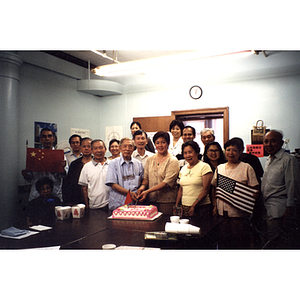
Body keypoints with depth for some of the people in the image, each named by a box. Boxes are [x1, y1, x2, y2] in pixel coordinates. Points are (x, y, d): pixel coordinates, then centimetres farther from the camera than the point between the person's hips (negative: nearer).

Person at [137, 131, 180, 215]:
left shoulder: (173, 161, -6)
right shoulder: (150, 159, 11)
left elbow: (167, 182, -13)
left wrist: (148, 191, -18)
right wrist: (143, 186, -8)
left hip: (167, 201, -4)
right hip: (151, 200, 4)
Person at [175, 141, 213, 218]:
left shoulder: (204, 167, -7)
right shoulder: (183, 169, 12)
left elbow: (206, 190, -13)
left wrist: (194, 206, -17)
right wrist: (176, 205, 8)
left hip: (201, 208, -5)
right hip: (184, 207, 5)